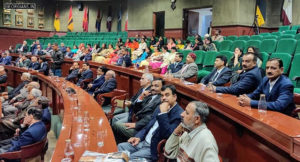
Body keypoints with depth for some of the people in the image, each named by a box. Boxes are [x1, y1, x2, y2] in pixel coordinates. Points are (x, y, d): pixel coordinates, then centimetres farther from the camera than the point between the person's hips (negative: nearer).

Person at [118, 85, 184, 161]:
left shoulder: (179, 114, -18)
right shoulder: (160, 108, 10)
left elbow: (167, 135, -28)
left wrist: (163, 113, -26)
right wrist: (138, 137, 0)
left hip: (155, 149, -8)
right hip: (143, 142, 8)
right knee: (120, 146, 2)